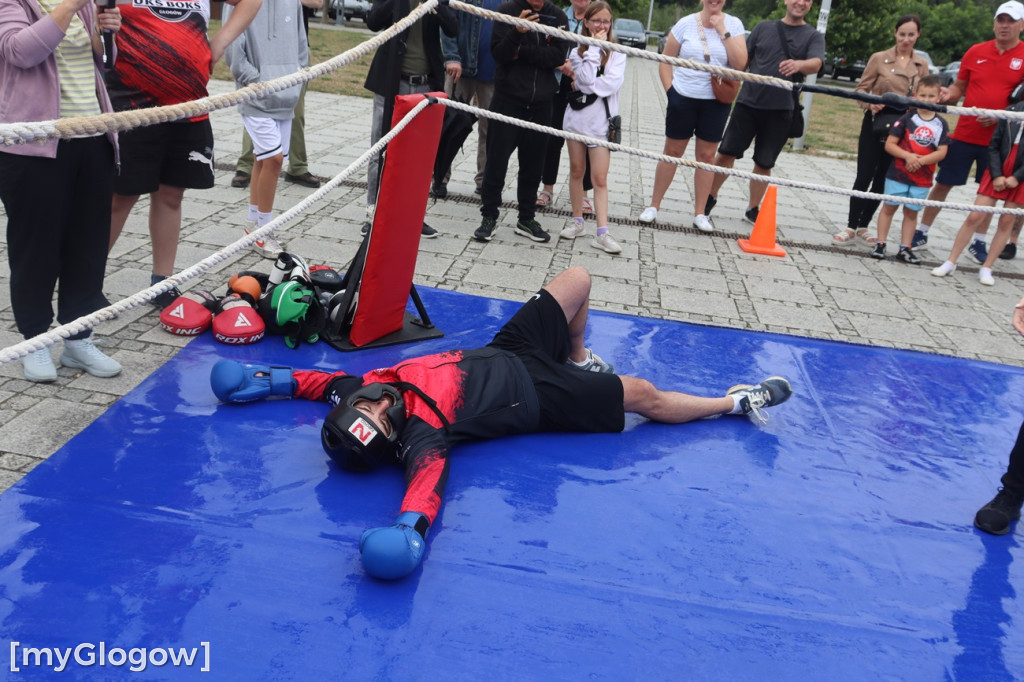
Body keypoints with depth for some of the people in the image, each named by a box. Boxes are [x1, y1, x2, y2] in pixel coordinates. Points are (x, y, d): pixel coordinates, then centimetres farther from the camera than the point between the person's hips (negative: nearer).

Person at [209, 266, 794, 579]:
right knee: (644, 396, -1)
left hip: (500, 354, 7)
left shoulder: (379, 384, -17)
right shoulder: (421, 438, -34)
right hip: (536, 399, -7)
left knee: (578, 279, 13)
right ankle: (739, 402, 25)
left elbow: (332, 380, 1)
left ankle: (579, 359, 42)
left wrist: (267, 380, -6)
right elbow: (423, 491, -51)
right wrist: (408, 531, -71)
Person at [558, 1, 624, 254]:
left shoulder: (617, 53, 1)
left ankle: (602, 233, -7)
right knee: (576, 171, 11)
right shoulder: (577, 52, 2)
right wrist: (594, 49, -12)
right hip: (577, 117, 2)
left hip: (601, 121, -2)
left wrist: (587, 86, -17)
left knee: (599, 178, -4)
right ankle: (577, 220, 24)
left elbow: (613, 84, -15)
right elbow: (586, 81, -15)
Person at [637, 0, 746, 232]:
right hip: (683, 99, -1)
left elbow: (740, 64, -12)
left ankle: (700, 213, 14)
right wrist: (670, 90, -6)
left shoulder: (734, 25, -2)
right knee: (672, 152, 6)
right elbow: (665, 61, 3)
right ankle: (653, 205, 16)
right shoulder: (686, 24, -3)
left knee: (706, 155, 6)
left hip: (716, 102, 1)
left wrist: (723, 32, -15)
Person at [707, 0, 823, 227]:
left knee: (764, 163, 6)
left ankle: (752, 209, 20)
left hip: (780, 111, -1)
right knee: (727, 152, 0)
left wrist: (799, 64, -36)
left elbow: (816, 63, -14)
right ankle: (710, 197, 17)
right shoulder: (763, 27, 9)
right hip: (748, 103, 1)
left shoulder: (814, 36, 4)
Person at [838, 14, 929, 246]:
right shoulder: (879, 58, -2)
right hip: (876, 123, -3)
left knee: (882, 179, 8)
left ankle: (863, 227, 17)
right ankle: (851, 227, 2)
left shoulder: (921, 65, 7)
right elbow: (862, 88, -1)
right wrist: (870, 103, -19)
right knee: (864, 176, -5)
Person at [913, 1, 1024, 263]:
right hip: (964, 133, 1)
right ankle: (921, 232, 17)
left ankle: (978, 242, 20)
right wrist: (947, 95, -9)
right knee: (943, 183, 6)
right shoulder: (976, 52, 4)